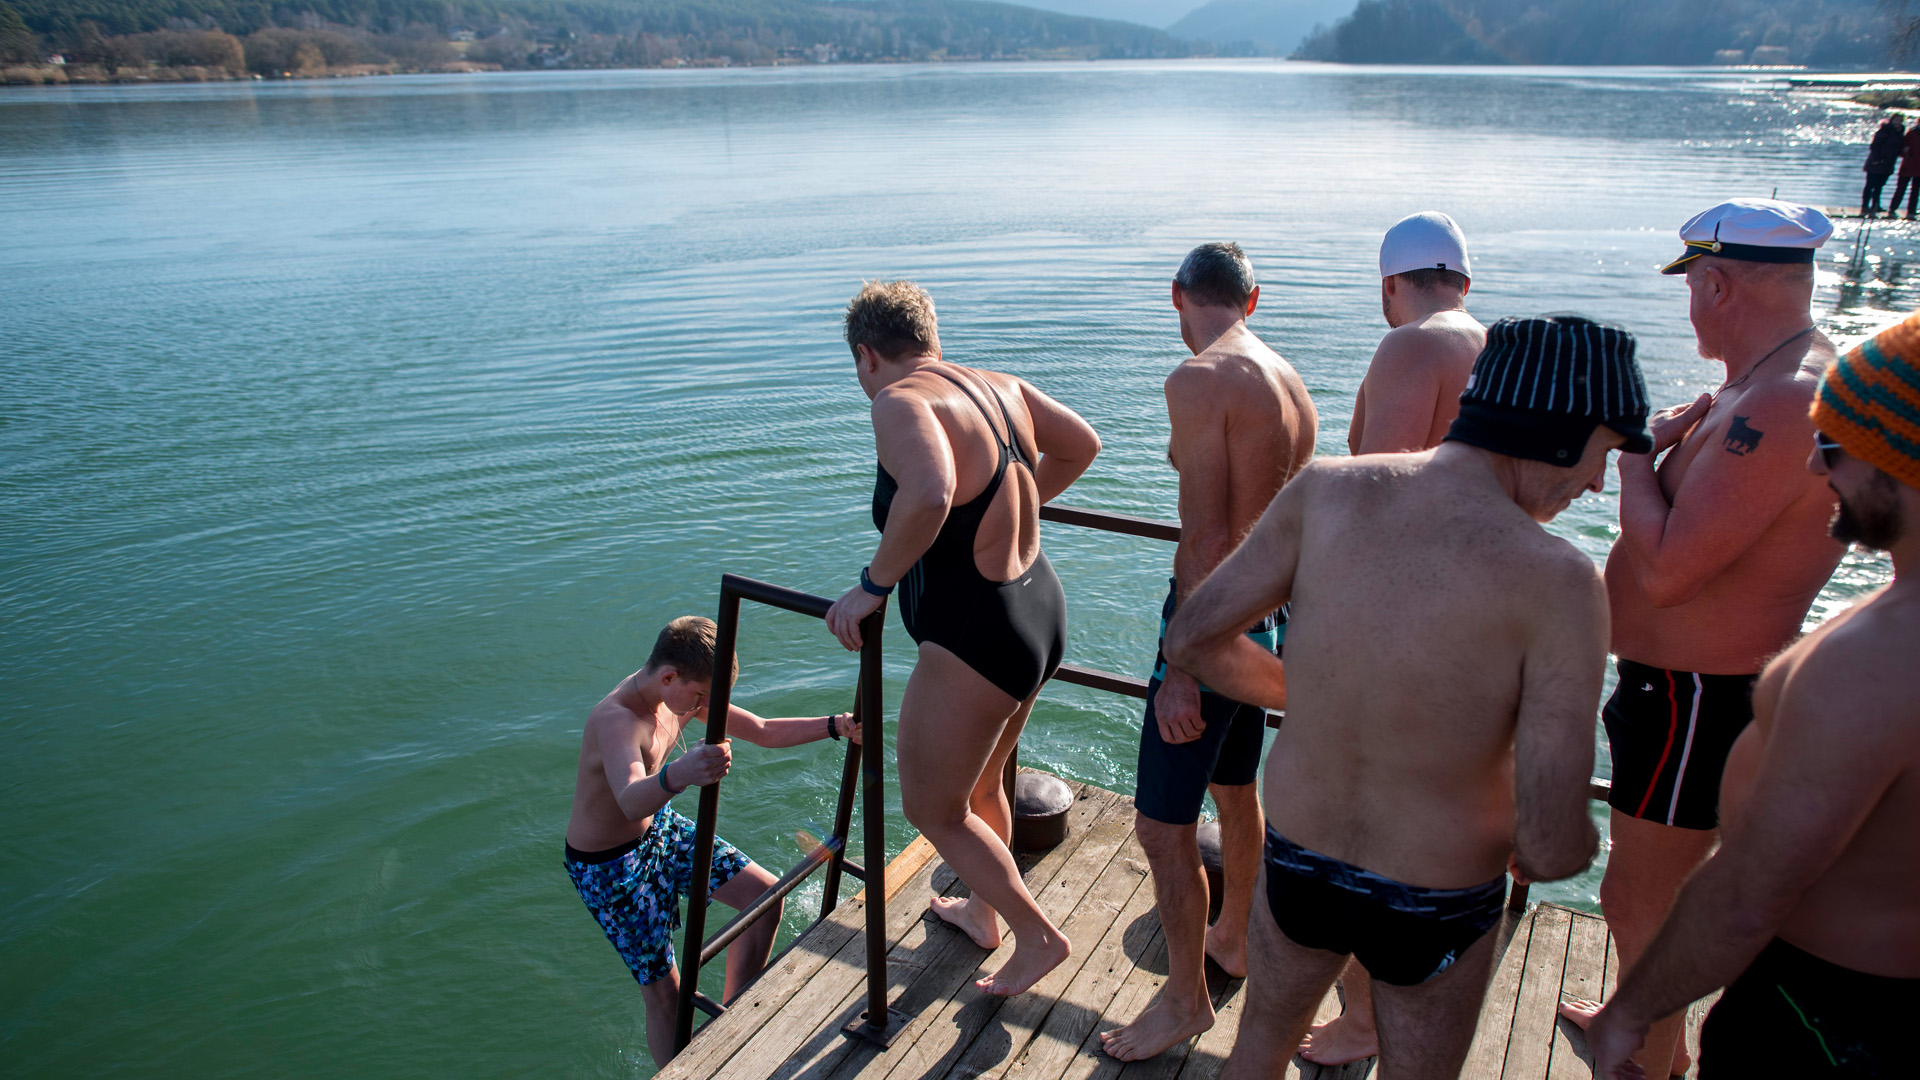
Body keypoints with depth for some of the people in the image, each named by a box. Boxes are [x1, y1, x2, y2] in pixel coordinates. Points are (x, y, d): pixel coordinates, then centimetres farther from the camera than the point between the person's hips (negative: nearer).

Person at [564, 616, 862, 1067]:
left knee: (765, 896, 5)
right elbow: (631, 800, -54)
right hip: (608, 864, -8)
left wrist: (834, 725, -16)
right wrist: (679, 774, -75)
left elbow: (764, 731, -3)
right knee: (664, 992, -4)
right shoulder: (615, 719, -34)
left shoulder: (682, 695, -9)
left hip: (660, 827, 8)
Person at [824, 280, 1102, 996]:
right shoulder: (1000, 386, 5)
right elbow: (1081, 446, 19)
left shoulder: (901, 402, -20)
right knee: (981, 785, 29)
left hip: (974, 641, -9)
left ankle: (1038, 936, 23)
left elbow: (929, 492, -40)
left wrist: (874, 584, -27)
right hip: (1041, 611, 9)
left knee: (933, 810, 13)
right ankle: (982, 912, 50)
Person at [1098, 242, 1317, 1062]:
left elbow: (1207, 537, -25)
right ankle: (1233, 938, 47)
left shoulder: (1199, 380, -19)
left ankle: (1187, 999, 21)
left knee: (1163, 827, 4)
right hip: (1269, 618, 9)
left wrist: (1181, 669, -22)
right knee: (1236, 792, 26)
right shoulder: (1292, 385, 8)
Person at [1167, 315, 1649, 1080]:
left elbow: (1191, 639, -9)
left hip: (1296, 864, 3)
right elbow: (1554, 848, -25)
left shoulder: (1325, 488, -15)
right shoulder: (1558, 579, -25)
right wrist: (1533, 851, 0)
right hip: (1435, 909, -3)